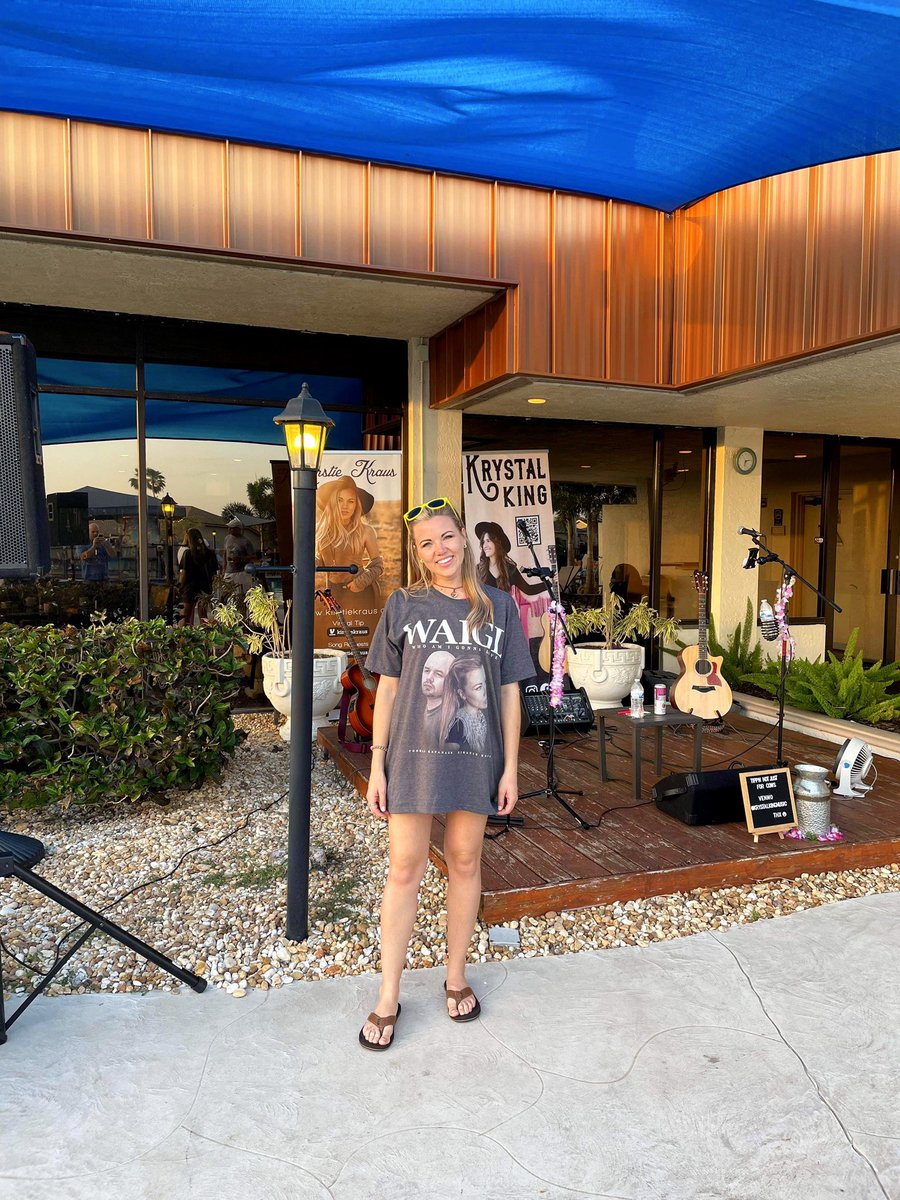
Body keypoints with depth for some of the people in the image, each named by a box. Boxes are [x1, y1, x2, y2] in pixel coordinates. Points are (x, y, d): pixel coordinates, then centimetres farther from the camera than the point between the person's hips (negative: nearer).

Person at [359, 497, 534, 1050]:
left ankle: (457, 977, 33)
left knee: (465, 863, 13)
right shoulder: (403, 604, 0)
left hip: (476, 756, 1)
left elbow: (510, 692, 4)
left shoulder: (498, 606, 2)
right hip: (413, 753, -1)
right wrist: (377, 765, -1)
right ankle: (388, 999, 19)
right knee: (405, 869, 4)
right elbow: (387, 689, 2)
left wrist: (511, 768, 1)